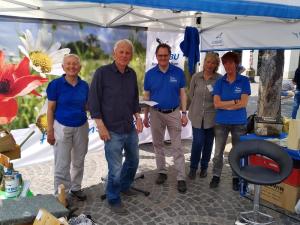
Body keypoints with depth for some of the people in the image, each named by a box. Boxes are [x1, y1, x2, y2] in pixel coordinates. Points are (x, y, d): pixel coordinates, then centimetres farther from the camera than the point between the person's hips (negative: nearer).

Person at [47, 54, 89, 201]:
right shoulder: (56, 84, -10)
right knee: (62, 164, 2)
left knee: (79, 161, 15)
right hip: (62, 127, -4)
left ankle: (75, 188, 33)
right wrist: (50, 131, -9)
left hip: (81, 127, 4)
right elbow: (50, 109, -7)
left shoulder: (84, 85, 1)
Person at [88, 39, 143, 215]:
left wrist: (138, 117, 6)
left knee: (133, 160, 22)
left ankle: (124, 186, 48)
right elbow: (93, 101, -12)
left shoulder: (132, 74, 4)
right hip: (112, 131, -6)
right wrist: (101, 126, -15)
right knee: (116, 169, 2)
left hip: (130, 128, 7)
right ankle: (114, 200, 26)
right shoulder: (102, 72, -12)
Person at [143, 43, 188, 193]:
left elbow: (182, 94, 1)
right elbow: (146, 96, 5)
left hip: (173, 113, -2)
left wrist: (184, 113, -4)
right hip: (156, 114, 2)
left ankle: (181, 178, 6)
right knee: (158, 145, 11)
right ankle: (162, 172, 27)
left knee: (177, 147, 0)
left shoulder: (178, 72, -3)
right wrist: (145, 116, 4)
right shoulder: (150, 74, -1)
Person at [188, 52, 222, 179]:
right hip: (197, 115, 0)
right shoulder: (196, 77, -1)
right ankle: (193, 168, 16)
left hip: (211, 116, 0)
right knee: (197, 142, -4)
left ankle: (204, 167, 29)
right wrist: (198, 106, 8)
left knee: (208, 143, 10)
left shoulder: (219, 79, -6)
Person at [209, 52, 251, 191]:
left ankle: (236, 178, 28)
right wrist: (235, 102, -12)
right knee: (218, 152, 9)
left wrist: (225, 105, -10)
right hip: (221, 122, 1)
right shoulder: (219, 82, 0)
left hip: (239, 122, -1)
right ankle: (216, 176, 24)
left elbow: (244, 103, -12)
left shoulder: (244, 81, -3)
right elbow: (216, 104, -9)